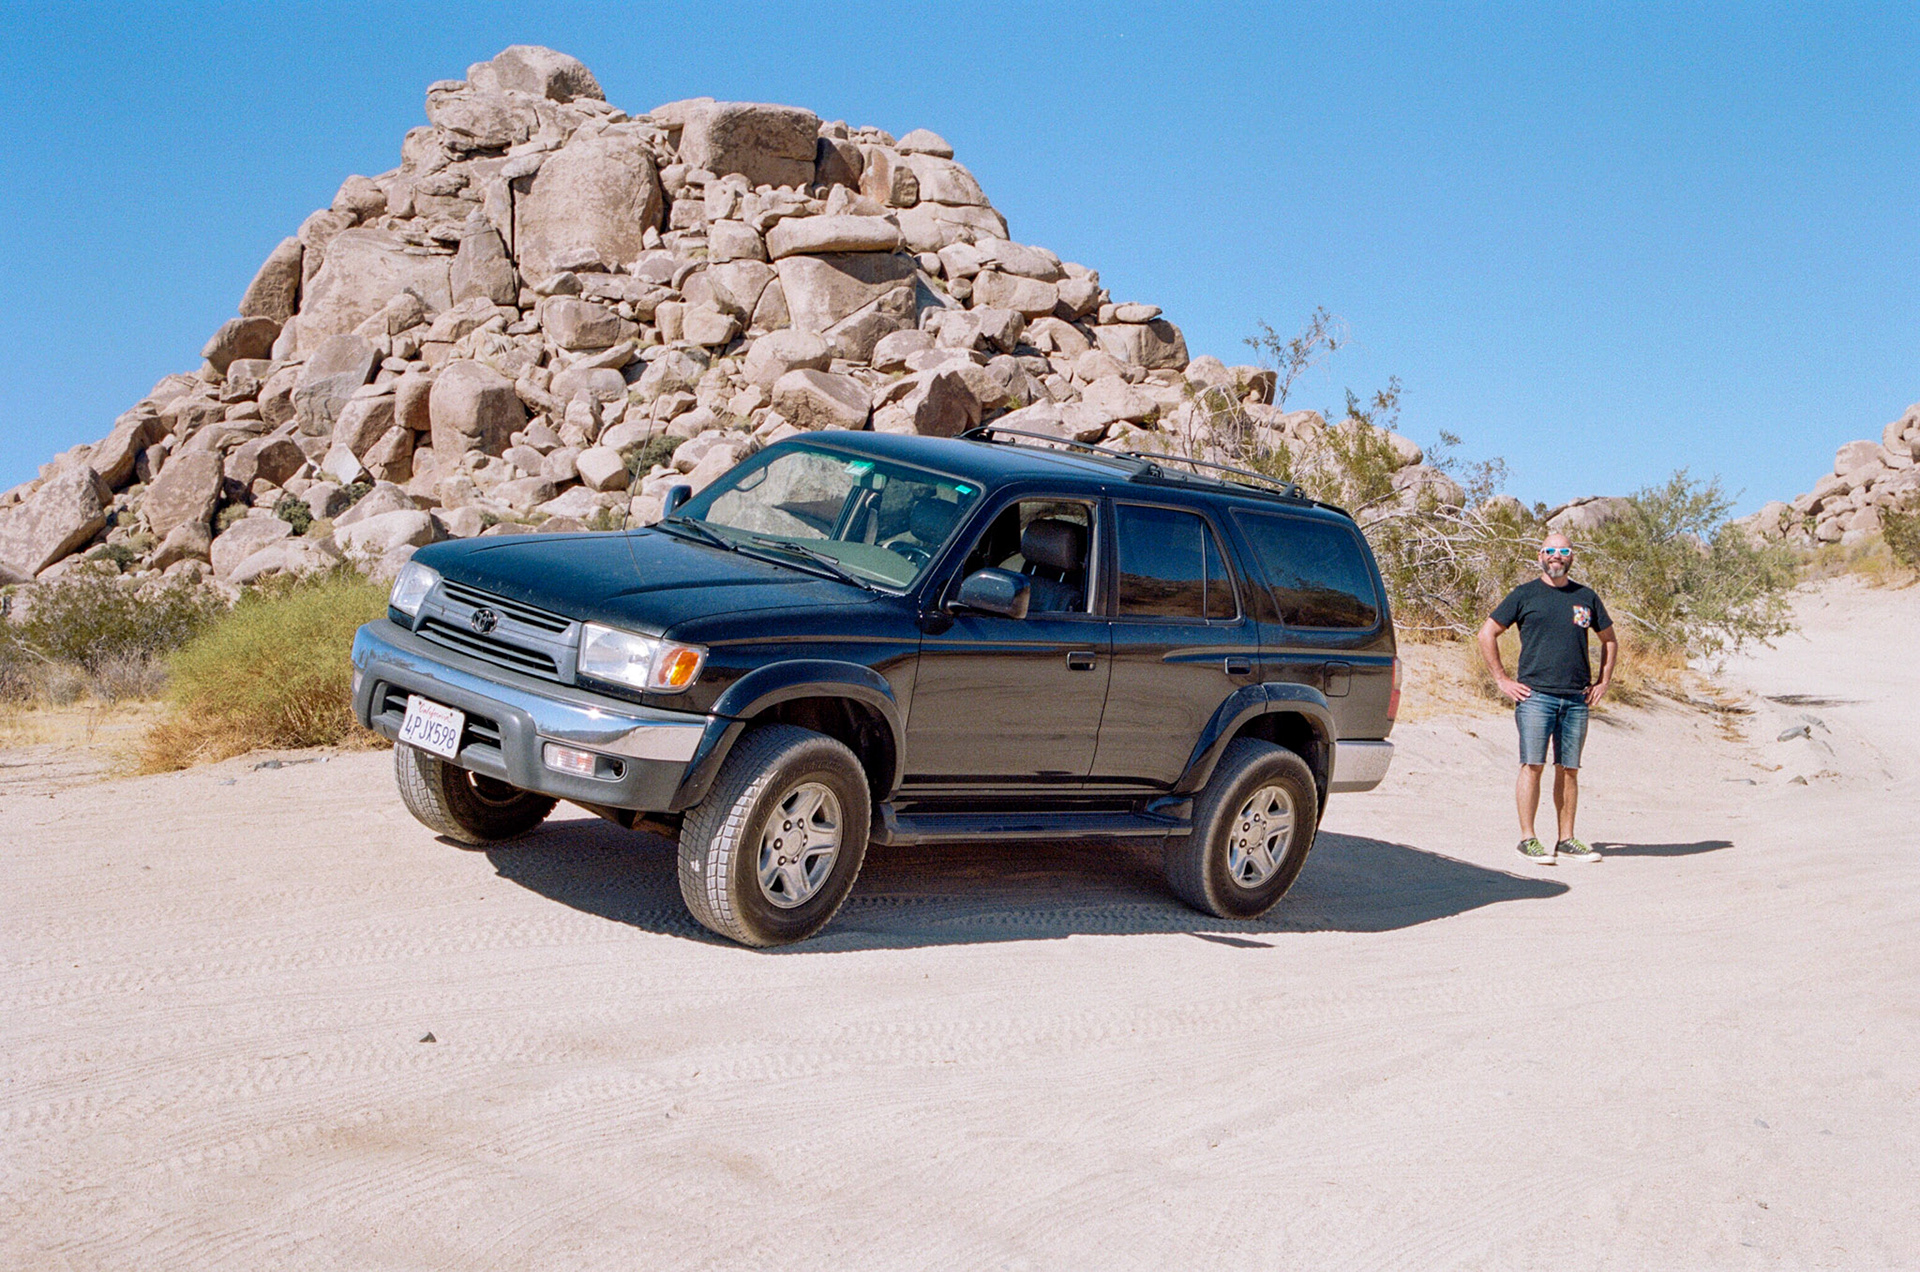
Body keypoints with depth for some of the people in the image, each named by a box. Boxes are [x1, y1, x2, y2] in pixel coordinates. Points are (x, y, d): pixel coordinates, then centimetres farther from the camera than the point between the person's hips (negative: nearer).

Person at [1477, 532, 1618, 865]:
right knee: (1533, 765, -6)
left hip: (1577, 700, 3)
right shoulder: (1525, 594, 4)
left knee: (1569, 770, 5)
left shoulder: (1586, 597, 14)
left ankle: (1566, 840, 11)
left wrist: (1604, 682, 15)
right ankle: (1528, 839, -1)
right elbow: (1487, 634, 6)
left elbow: (1609, 640, 26)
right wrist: (1503, 680, 0)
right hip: (1536, 696, -3)